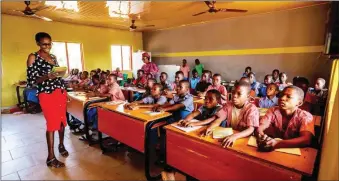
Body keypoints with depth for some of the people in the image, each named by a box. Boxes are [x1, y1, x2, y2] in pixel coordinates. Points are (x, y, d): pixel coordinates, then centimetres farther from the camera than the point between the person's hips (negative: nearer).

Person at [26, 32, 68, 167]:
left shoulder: (53, 57, 14)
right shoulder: (33, 57, -3)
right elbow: (31, 81, -8)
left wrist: (65, 91, 15)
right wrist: (46, 77, -26)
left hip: (60, 91, 6)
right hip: (46, 94, -6)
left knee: (62, 120, 11)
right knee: (52, 123, -5)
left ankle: (61, 145, 33)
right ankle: (51, 157, 7)